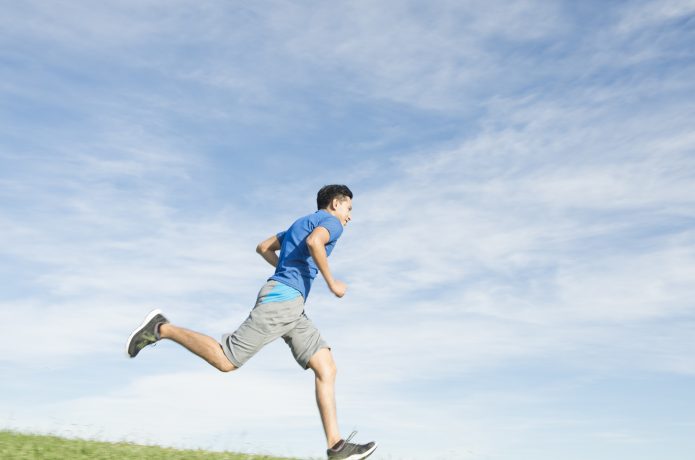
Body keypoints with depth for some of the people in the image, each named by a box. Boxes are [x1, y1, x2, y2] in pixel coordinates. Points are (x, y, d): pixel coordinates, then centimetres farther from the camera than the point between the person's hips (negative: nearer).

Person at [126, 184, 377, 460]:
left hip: (292, 309, 10)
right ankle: (163, 328, 4)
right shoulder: (331, 221, 1)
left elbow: (263, 247, 33)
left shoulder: (301, 223, 29)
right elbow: (314, 241, -23)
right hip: (283, 298, -10)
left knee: (327, 369, 1)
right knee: (225, 361, -10)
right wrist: (331, 283, -15)